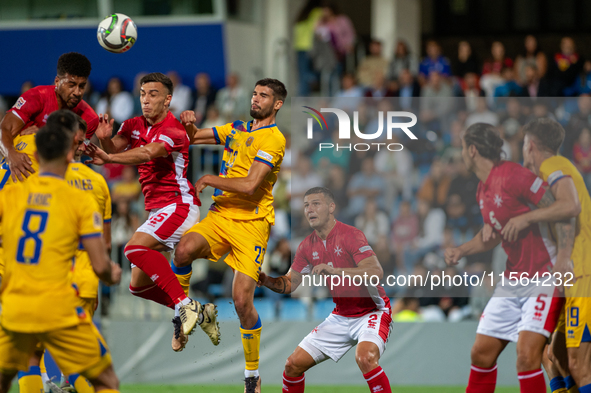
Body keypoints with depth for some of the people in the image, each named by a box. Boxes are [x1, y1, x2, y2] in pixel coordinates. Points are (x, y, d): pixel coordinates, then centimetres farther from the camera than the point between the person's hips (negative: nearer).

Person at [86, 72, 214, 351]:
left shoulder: (174, 131, -15)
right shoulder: (135, 126, 10)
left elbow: (148, 153, -32)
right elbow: (115, 149, -2)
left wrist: (108, 158, -46)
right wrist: (105, 139, -25)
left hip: (179, 205, -9)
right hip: (157, 210, 9)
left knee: (135, 247, -31)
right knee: (138, 285, 5)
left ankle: (184, 305, -30)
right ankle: (196, 315, 15)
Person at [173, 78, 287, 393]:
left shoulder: (274, 139, -7)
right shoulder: (236, 129, 17)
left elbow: (250, 185, -17)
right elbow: (194, 138, 27)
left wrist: (209, 180, -7)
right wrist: (190, 124, 3)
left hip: (252, 223, -5)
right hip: (219, 216, 5)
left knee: (242, 300, -13)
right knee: (185, 249, -29)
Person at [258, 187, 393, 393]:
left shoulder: (350, 235, -18)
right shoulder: (307, 246, 4)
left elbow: (376, 272, -29)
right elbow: (289, 284, 8)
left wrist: (334, 271, -37)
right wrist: (267, 281, -14)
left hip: (371, 312, -7)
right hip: (340, 317, 7)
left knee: (365, 358, -36)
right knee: (293, 364, 2)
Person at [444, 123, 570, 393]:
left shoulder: (512, 175, -18)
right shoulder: (482, 191, 11)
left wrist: (562, 260, -25)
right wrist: (461, 251, 12)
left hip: (544, 277, -9)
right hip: (512, 281, 9)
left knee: (527, 354, -20)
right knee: (482, 352, 8)